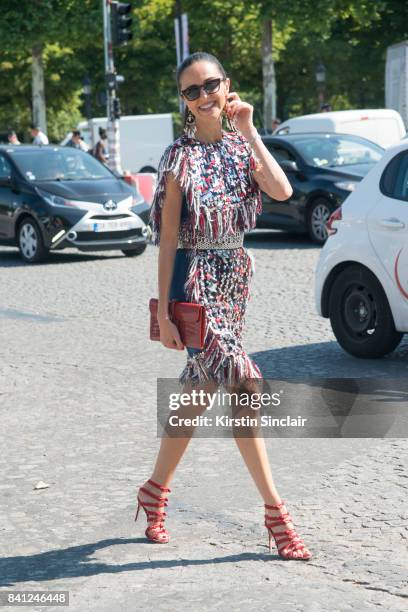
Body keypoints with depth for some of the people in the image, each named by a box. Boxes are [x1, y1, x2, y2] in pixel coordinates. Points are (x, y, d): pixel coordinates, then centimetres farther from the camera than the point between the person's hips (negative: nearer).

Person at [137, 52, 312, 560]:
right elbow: (168, 237, -7)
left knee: (198, 394, 13)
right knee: (245, 388, -13)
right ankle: (275, 513, -7)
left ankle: (155, 491, 30)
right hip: (194, 283, -6)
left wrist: (248, 130, -11)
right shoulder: (180, 155, -5)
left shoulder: (240, 148, 9)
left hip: (234, 280, 6)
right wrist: (165, 309, -11)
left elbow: (281, 191, -10)